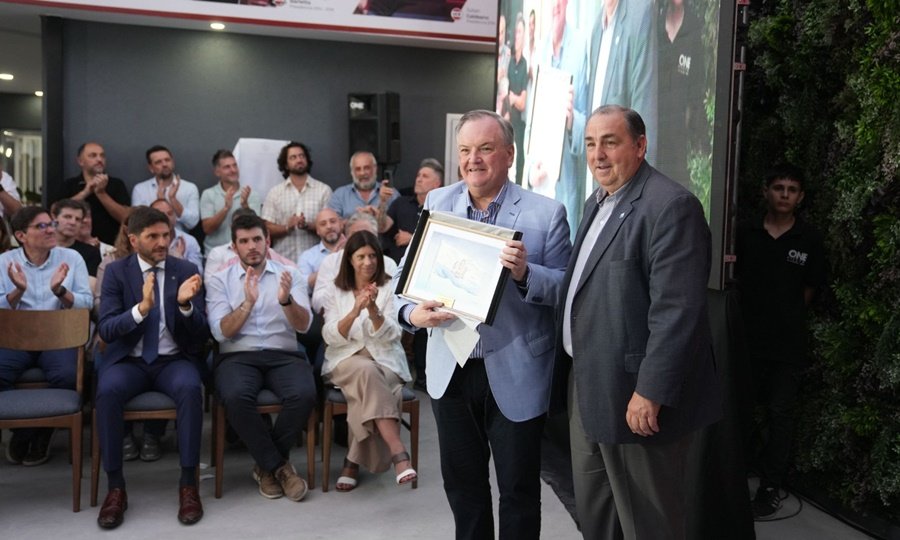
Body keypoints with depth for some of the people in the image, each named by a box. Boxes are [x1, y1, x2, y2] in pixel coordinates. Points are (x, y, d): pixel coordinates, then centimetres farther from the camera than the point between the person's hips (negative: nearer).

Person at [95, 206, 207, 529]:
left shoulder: (185, 270, 3)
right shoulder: (116, 272, 2)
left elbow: (200, 335, -1)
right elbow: (106, 330, -8)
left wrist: (185, 304, -22)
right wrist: (141, 308, -26)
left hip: (174, 360, 0)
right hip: (129, 360, 0)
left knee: (190, 389, -33)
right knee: (107, 391, -32)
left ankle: (188, 485, -22)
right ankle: (116, 488, -18)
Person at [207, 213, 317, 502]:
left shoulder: (290, 275, 11)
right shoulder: (220, 280, 10)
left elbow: (303, 325, -2)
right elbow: (221, 332, -3)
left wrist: (286, 300, -22)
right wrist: (248, 302, -18)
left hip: (284, 355, 1)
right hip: (238, 356, -1)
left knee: (304, 394, -31)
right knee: (236, 397, -34)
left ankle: (266, 465, -6)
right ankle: (278, 465, -12)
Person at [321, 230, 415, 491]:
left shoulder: (389, 287, 5)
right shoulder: (336, 290, 7)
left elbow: (390, 336, -6)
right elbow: (331, 337, -5)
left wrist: (373, 309, -24)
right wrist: (354, 311, -22)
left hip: (384, 360, 1)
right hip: (346, 360, 0)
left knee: (369, 389, -34)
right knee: (367, 371, -35)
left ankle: (354, 462, -23)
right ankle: (398, 453, -42)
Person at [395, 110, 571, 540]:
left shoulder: (545, 213, -7)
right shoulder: (436, 203, 4)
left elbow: (565, 288, -9)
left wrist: (525, 273, -27)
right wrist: (412, 312, -17)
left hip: (514, 375, -4)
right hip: (450, 370, 4)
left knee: (518, 487, 11)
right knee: (461, 481, 21)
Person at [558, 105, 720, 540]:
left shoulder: (670, 206, -17)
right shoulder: (597, 203, 14)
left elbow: (677, 311, -23)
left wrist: (651, 393, -23)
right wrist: (573, 369, 17)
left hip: (633, 393, -9)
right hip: (586, 383, 9)